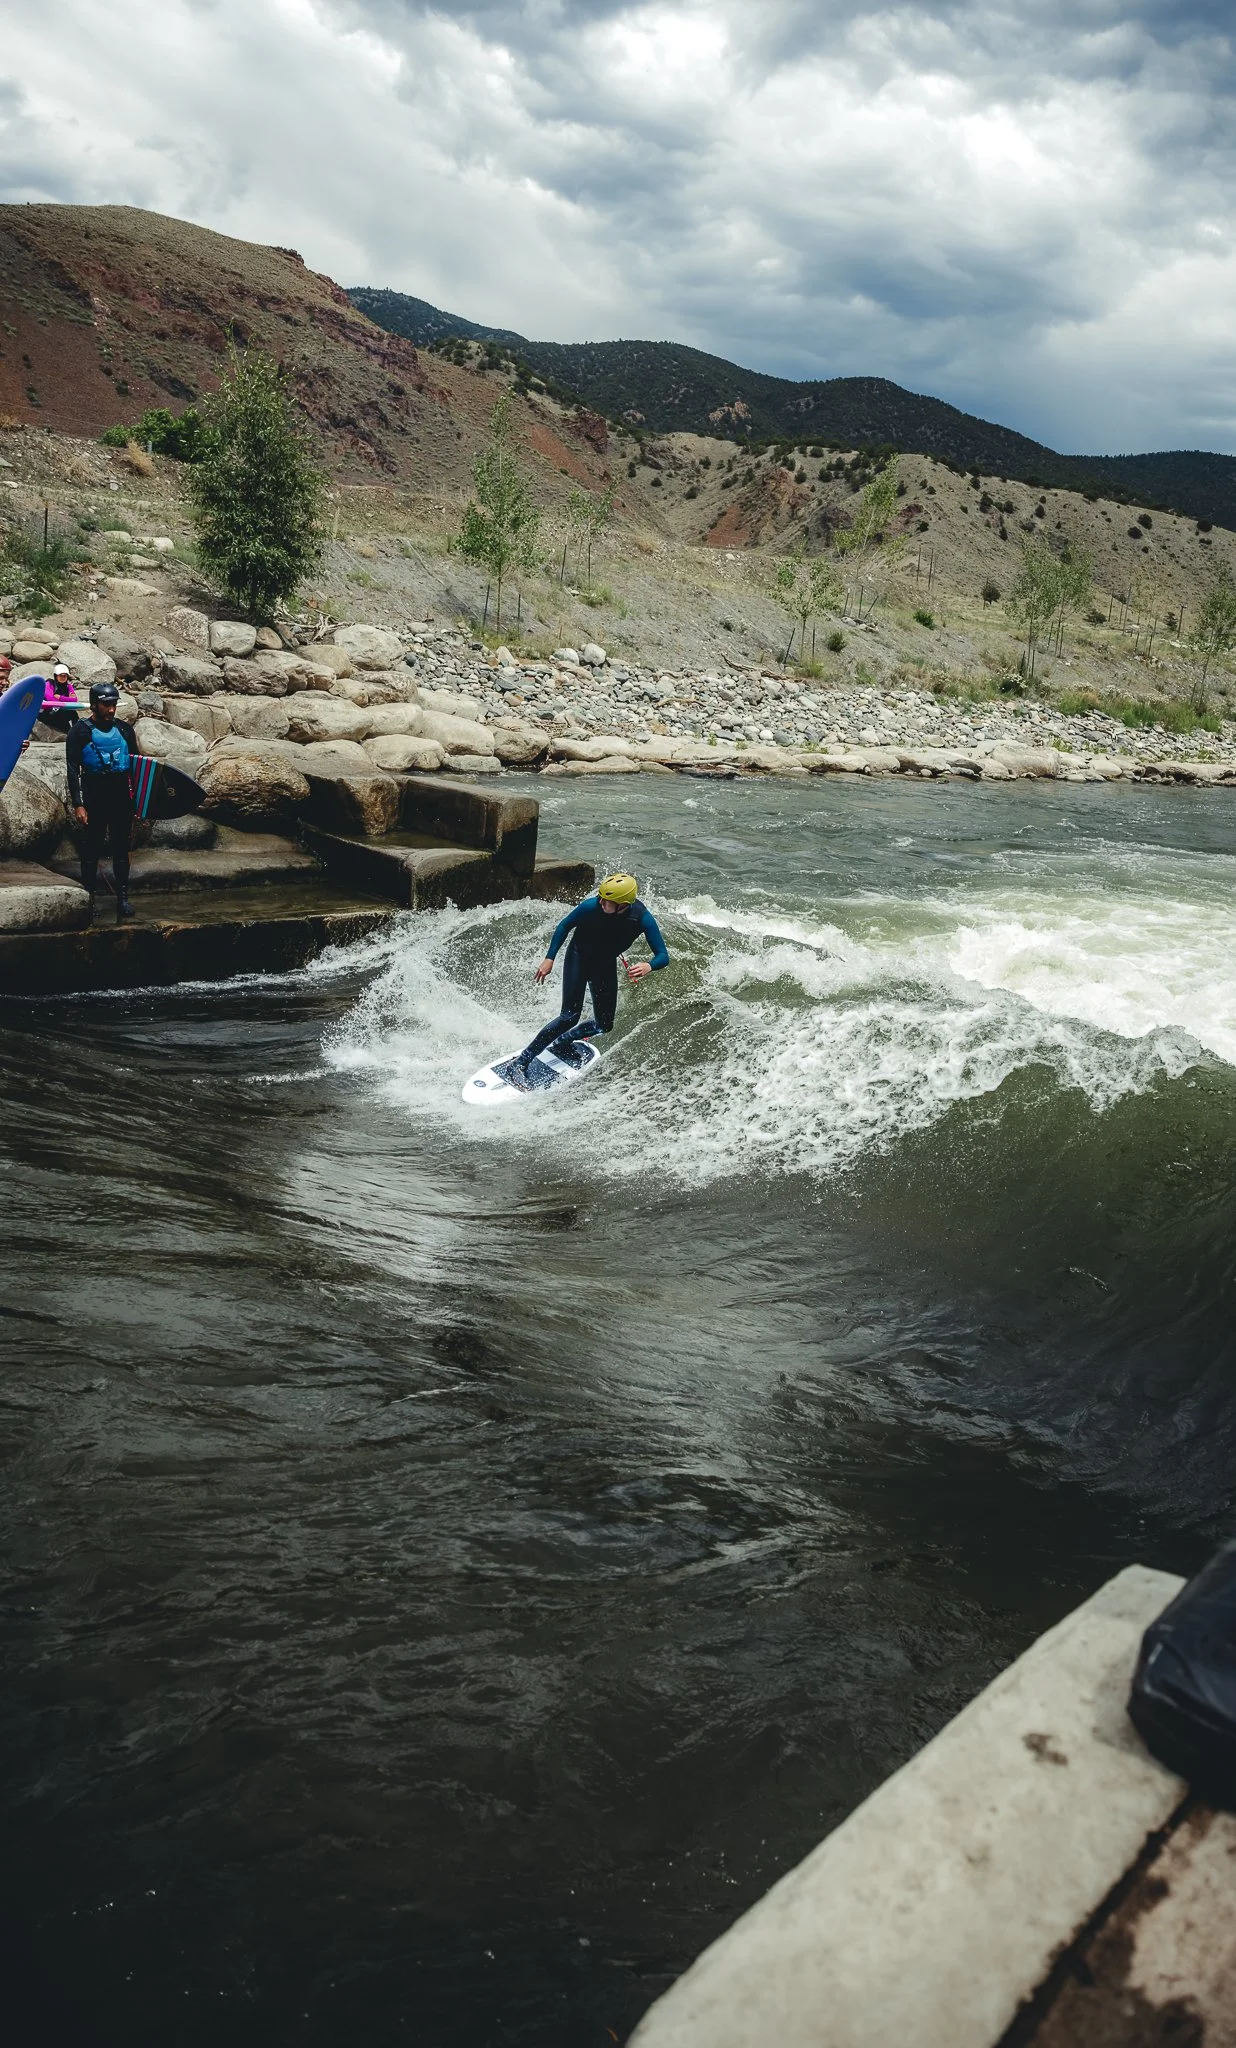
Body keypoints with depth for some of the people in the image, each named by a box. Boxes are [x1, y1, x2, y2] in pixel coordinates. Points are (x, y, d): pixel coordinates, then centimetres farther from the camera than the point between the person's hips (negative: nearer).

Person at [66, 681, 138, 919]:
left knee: (121, 849, 7)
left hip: (122, 798, 3)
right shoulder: (81, 731, -3)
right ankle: (88, 896, 9)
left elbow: (136, 763, 14)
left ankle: (123, 897, 11)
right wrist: (77, 804, -12)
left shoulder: (124, 729, 7)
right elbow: (73, 770, -5)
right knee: (91, 850, 2)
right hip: (94, 799, -3)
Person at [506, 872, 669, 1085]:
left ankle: (562, 1043, 31)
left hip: (606, 965, 3)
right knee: (570, 1016, -17)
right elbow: (565, 926, -11)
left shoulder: (642, 918, -28)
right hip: (578, 957, -3)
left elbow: (663, 955, -24)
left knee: (604, 1025, 4)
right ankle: (520, 1063, -13)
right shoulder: (591, 906, -30)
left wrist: (648, 966, -46)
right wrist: (549, 959, -12)